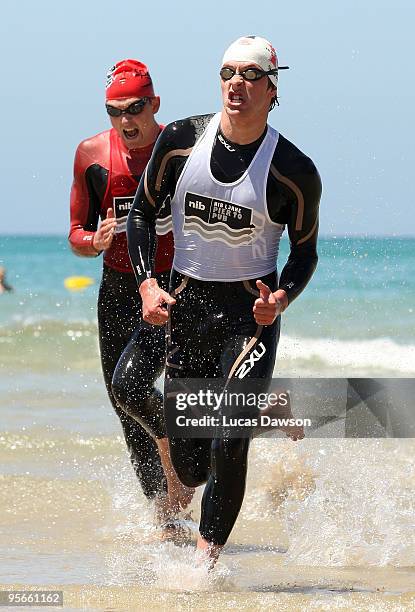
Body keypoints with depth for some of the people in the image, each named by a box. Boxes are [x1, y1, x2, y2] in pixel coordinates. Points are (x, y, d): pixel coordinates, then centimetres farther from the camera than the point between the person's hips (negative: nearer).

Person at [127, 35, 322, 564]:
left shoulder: (295, 172, -11)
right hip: (185, 304, 3)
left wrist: (282, 298, -16)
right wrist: (147, 284, -4)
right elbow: (142, 211, 8)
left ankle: (206, 557, -6)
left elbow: (305, 249, 3)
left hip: (251, 311, -3)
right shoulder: (180, 140, -4)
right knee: (188, 464, 7)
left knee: (228, 447, -17)